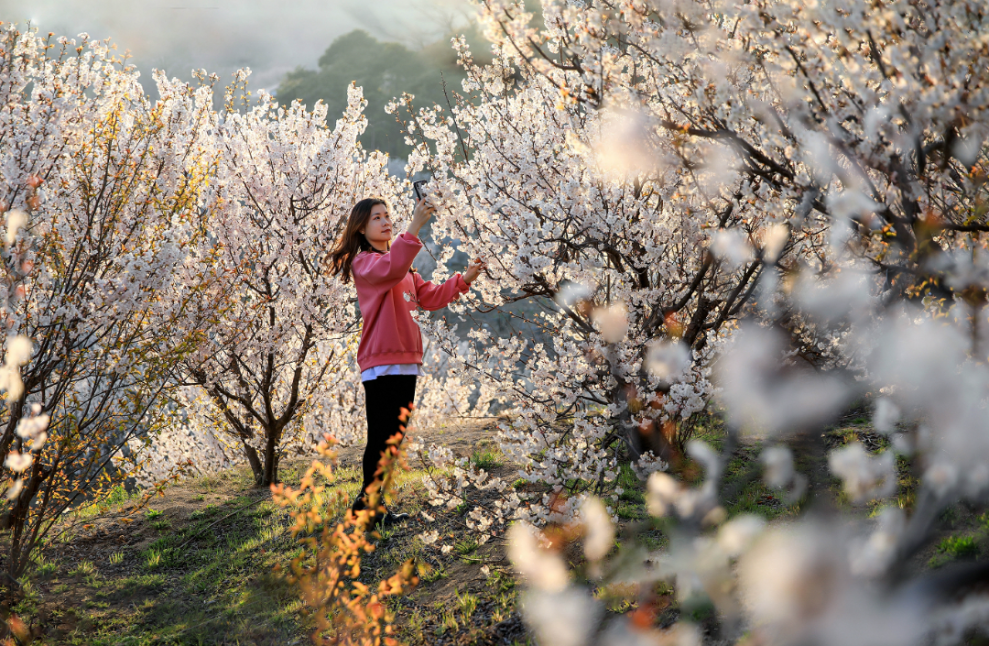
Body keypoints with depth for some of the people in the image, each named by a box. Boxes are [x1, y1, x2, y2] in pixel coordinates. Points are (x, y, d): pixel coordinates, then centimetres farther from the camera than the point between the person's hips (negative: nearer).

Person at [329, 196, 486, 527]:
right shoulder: (364, 262, -6)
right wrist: (415, 227, -39)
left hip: (406, 361, 9)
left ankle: (367, 501, 20)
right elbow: (390, 269, -29)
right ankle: (371, 506, -1)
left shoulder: (404, 266, 23)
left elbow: (429, 297, 18)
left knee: (393, 438, 12)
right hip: (381, 363, -9)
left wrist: (464, 280, 4)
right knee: (381, 438, -8)